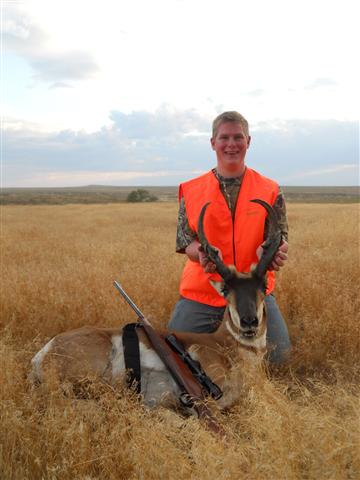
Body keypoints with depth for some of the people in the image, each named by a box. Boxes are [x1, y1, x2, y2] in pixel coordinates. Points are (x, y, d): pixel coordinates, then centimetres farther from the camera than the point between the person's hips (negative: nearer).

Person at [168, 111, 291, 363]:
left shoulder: (270, 190, 2)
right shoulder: (191, 190, 2)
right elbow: (185, 239, -2)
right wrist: (202, 253, -27)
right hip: (202, 291, 0)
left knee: (279, 356, -7)